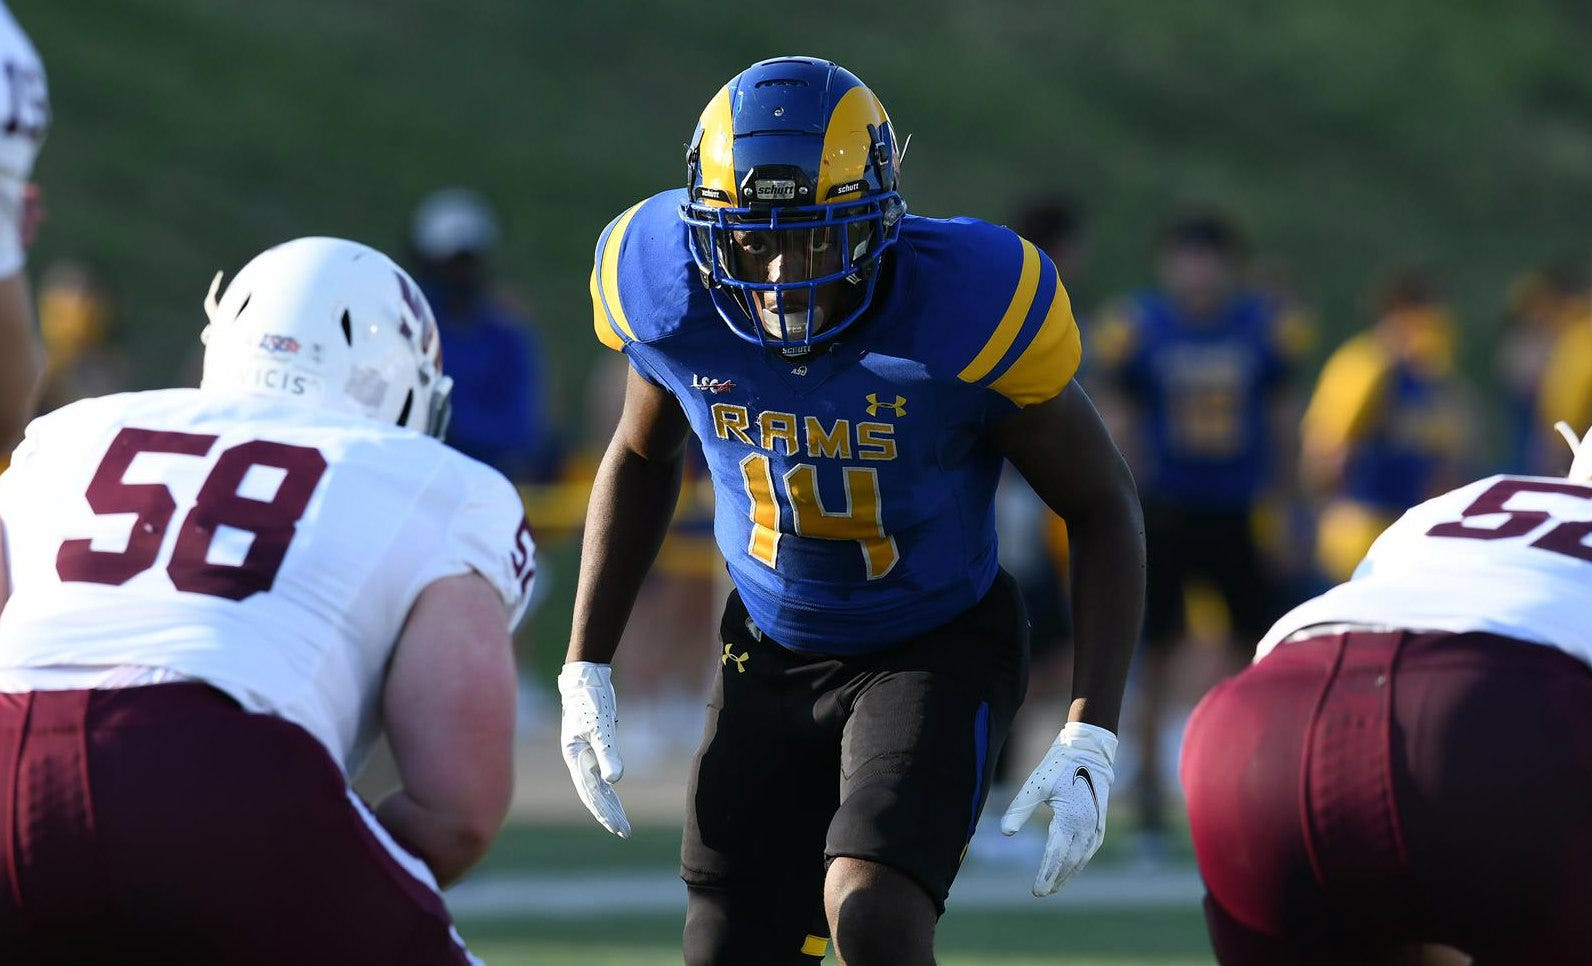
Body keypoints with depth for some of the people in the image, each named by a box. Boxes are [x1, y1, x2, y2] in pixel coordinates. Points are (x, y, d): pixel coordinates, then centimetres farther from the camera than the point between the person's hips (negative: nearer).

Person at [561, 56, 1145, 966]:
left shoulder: (965, 309, -28)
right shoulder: (671, 296, -17)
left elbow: (1103, 507, -13)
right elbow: (643, 458, 8)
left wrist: (1092, 739, -20)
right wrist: (586, 668, 5)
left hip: (939, 648, -4)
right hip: (774, 655, 4)